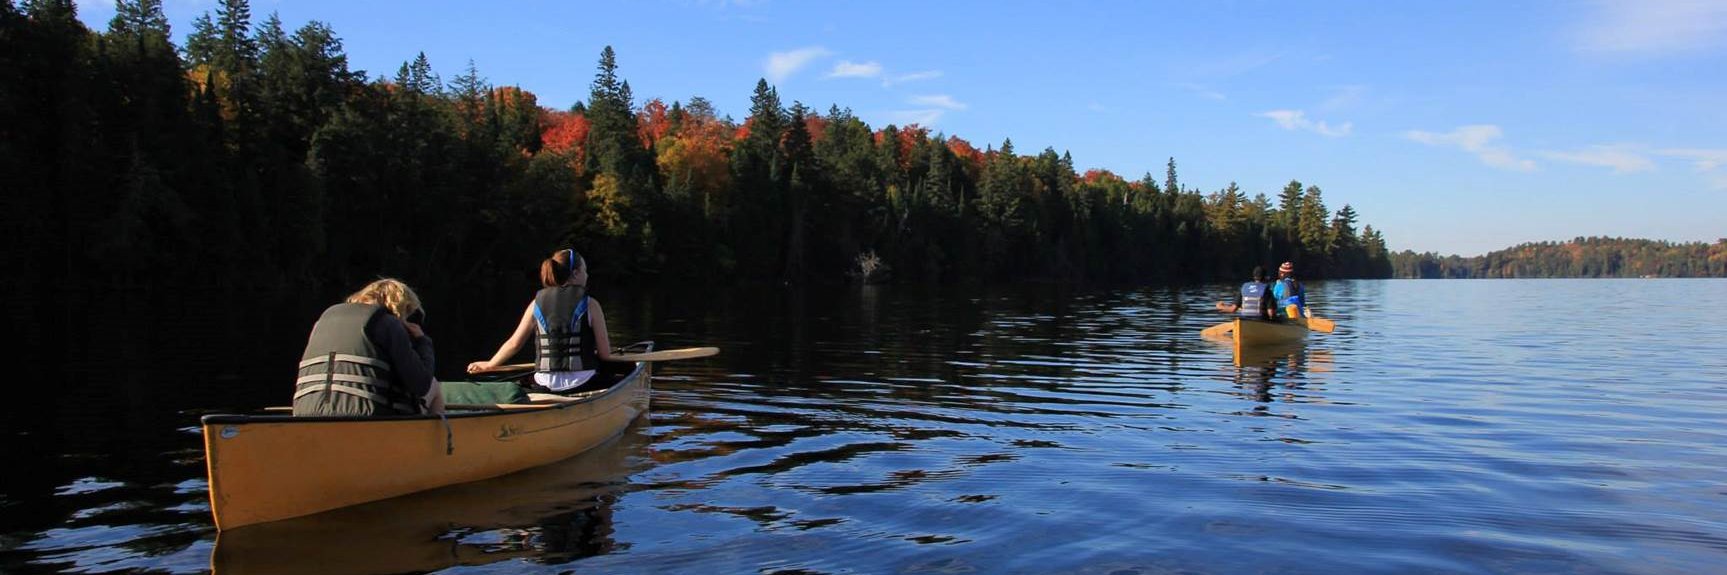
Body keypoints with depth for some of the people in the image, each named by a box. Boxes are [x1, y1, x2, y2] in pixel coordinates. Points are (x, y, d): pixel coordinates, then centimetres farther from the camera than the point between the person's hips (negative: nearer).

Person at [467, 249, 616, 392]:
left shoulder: (537, 303, 6)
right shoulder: (590, 305, -3)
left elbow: (514, 343, 8)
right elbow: (605, 354, -3)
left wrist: (489, 365, 24)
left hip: (545, 385, 4)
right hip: (582, 383, -4)